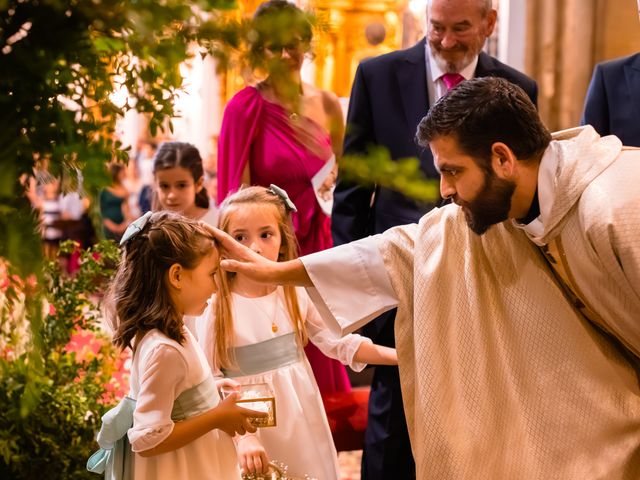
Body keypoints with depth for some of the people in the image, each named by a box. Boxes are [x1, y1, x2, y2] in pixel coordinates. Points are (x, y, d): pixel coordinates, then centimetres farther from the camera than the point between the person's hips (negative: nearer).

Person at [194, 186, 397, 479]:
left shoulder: (296, 294, -3)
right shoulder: (216, 309, -14)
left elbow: (338, 341, 2)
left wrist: (400, 355, -6)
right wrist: (241, 437, -22)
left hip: (304, 422, 4)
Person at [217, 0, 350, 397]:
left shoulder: (328, 105, 6)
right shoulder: (246, 108, -8)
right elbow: (237, 192, -7)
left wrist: (333, 182, 0)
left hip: (317, 247, 4)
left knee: (319, 360, 9)